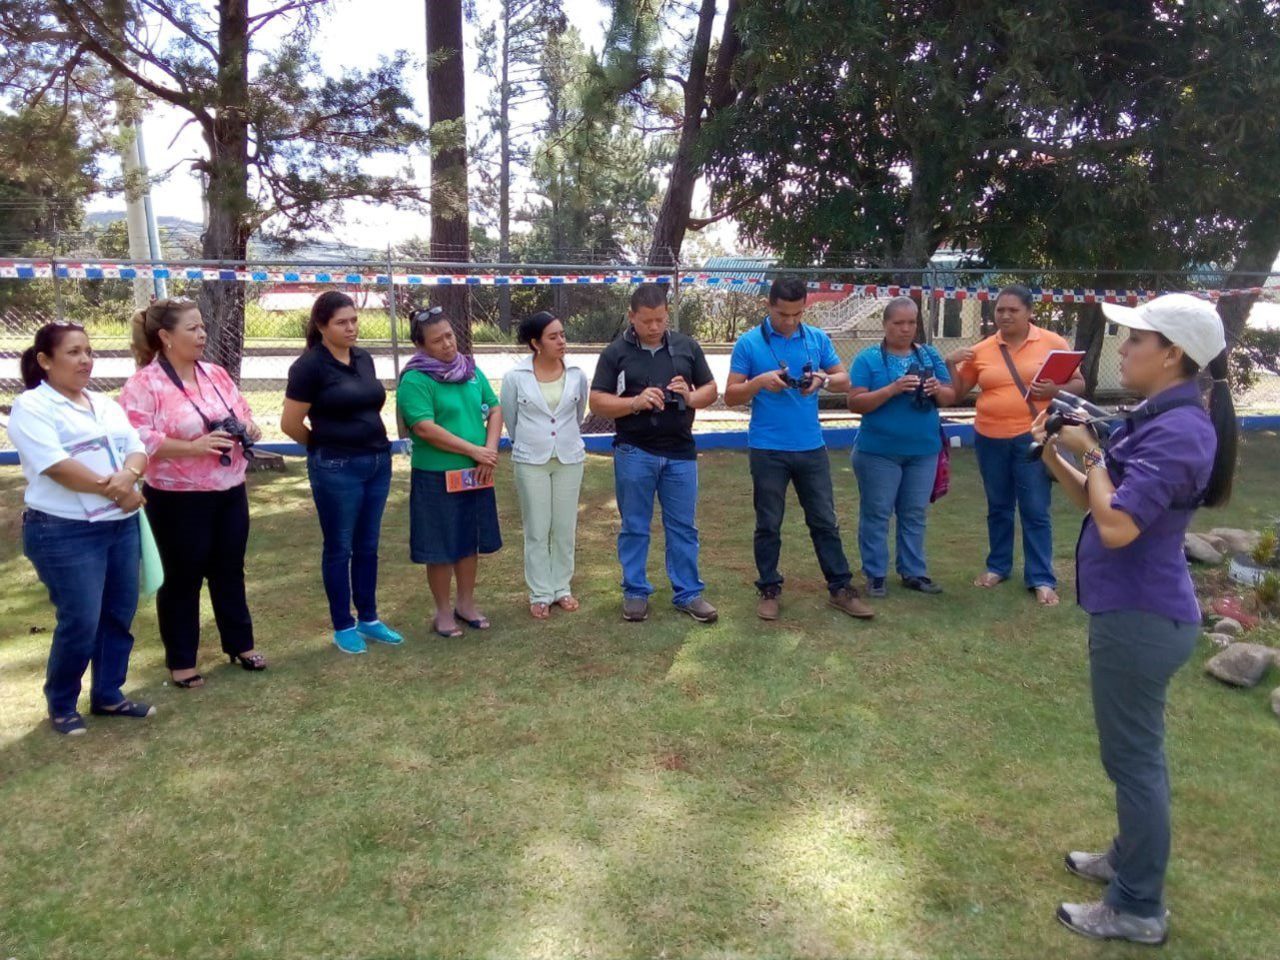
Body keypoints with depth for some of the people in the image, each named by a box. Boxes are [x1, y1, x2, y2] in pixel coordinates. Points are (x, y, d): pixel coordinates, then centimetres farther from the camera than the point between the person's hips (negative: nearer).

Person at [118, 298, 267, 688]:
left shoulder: (216, 374, 8)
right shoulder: (143, 385, -13)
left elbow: (243, 415, 17)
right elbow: (136, 439, -22)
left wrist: (249, 429, -7)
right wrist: (193, 446, -29)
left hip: (230, 492, 6)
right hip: (178, 500, -6)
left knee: (230, 571, 17)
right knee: (183, 577, 6)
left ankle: (240, 644, 31)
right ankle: (181, 660, 21)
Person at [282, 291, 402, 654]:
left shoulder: (364, 359, 8)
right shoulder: (310, 365, -11)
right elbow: (290, 423, -10)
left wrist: (373, 445, 11)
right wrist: (324, 446, 5)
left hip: (378, 462, 6)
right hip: (337, 468, -6)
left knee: (368, 546, 14)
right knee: (340, 548, 5)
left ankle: (368, 619, 26)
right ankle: (343, 626, 18)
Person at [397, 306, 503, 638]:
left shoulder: (471, 370, 7)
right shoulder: (415, 379, -14)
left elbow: (494, 410, 7)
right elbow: (424, 428, -21)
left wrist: (490, 451, -9)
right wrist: (474, 450, -18)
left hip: (476, 474, 6)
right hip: (436, 477, -6)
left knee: (470, 542, 15)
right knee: (442, 548, 5)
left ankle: (466, 604, 31)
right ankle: (443, 612, 20)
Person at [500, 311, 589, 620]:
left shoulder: (577, 375, -2)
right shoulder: (515, 377, -9)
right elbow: (510, 420, 5)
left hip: (569, 459, 2)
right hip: (530, 461, -2)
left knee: (565, 528, 8)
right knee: (537, 530, 4)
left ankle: (562, 588, 22)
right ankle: (540, 594, 13)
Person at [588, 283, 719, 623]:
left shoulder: (687, 346, 6)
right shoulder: (616, 352, -1)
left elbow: (711, 390, 10)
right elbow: (597, 402, -4)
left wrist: (690, 397, -12)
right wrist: (636, 402, -19)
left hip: (680, 452, 2)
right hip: (634, 453, -2)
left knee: (684, 527, 8)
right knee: (634, 527, 8)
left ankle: (688, 593, 18)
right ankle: (635, 593, 19)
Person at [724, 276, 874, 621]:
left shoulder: (818, 338, 4)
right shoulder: (748, 343, -5)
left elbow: (845, 381, 8)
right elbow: (730, 396, -3)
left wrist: (824, 379, -14)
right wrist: (760, 381, -21)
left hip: (811, 447, 3)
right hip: (768, 450, -2)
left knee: (825, 521, 9)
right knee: (768, 525, 8)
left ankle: (840, 588, 19)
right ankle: (769, 590, 21)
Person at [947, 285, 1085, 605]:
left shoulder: (1052, 343, -1)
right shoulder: (980, 351, 4)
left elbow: (1078, 382, 4)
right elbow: (958, 393, 9)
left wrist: (1055, 390, -16)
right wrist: (950, 364, -7)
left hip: (1033, 437, -3)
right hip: (990, 439, 3)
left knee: (1035, 511, 0)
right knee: (998, 507, 15)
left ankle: (1042, 579, 9)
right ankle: (998, 566, 29)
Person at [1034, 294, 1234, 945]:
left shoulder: (1179, 430, -22)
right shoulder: (1156, 418, 9)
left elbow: (1117, 526, -29)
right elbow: (1096, 503, 15)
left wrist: (1092, 454, -15)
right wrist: (1056, 456, 1)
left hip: (1141, 617, -10)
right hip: (1134, 609, 10)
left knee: (1132, 756, 2)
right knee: (1135, 750, 22)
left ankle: (1138, 909, 17)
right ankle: (1133, 859, 40)